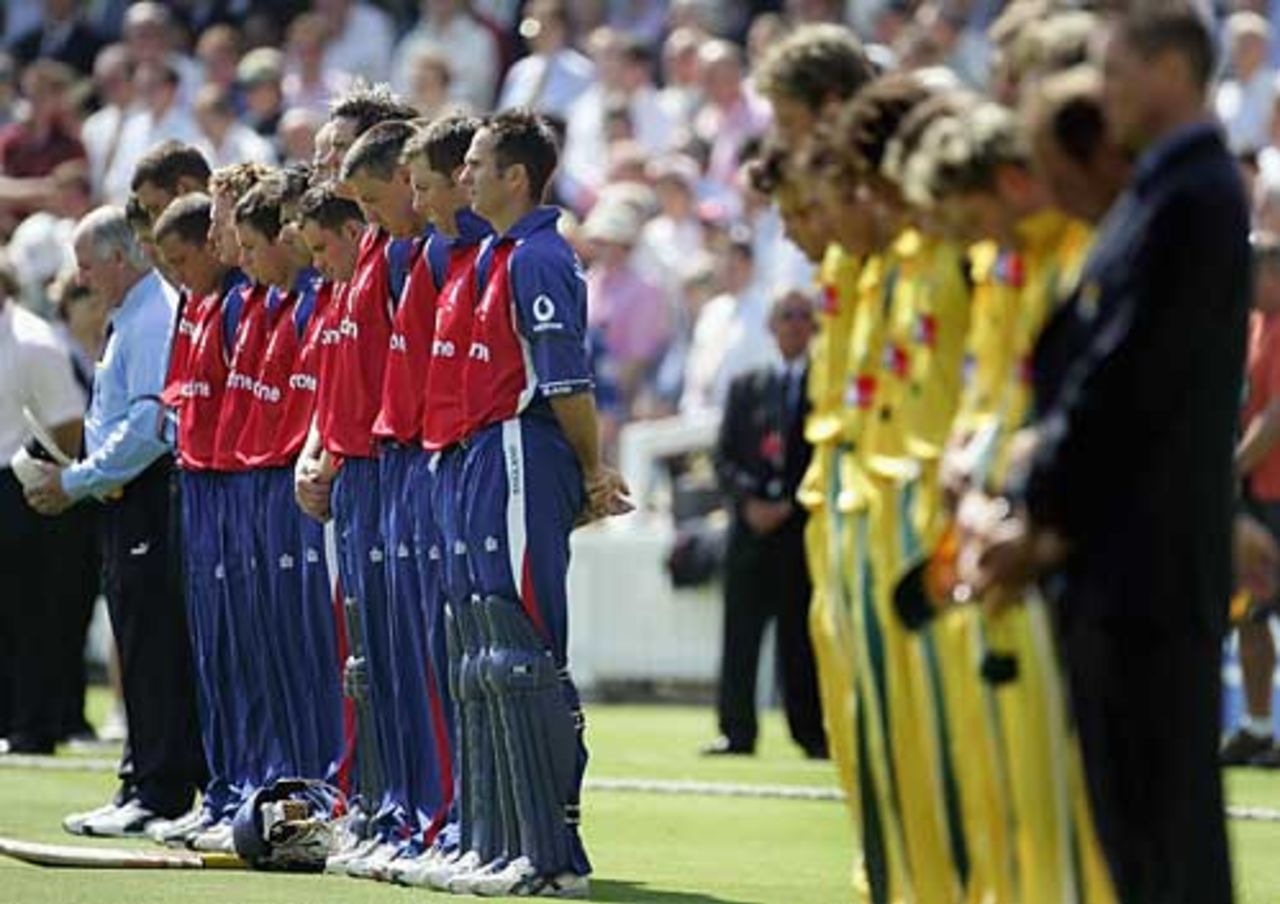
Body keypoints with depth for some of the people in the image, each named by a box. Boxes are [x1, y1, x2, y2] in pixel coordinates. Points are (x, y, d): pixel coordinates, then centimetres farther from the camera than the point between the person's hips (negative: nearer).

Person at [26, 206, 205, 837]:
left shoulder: (154, 320, -13)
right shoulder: (128, 320, 19)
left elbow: (147, 424, -20)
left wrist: (76, 482, -15)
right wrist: (77, 481, 11)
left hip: (148, 498, -10)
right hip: (129, 504, 10)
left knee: (154, 648, -8)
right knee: (140, 645, 11)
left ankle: (158, 792, -7)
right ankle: (143, 788, 15)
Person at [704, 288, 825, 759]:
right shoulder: (746, 388, 15)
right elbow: (724, 456, 11)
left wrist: (789, 506, -9)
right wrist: (748, 501, -6)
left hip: (803, 525, -3)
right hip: (752, 526, 3)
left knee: (802, 632, -3)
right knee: (740, 629, -1)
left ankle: (811, 734, 3)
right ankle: (736, 731, 1)